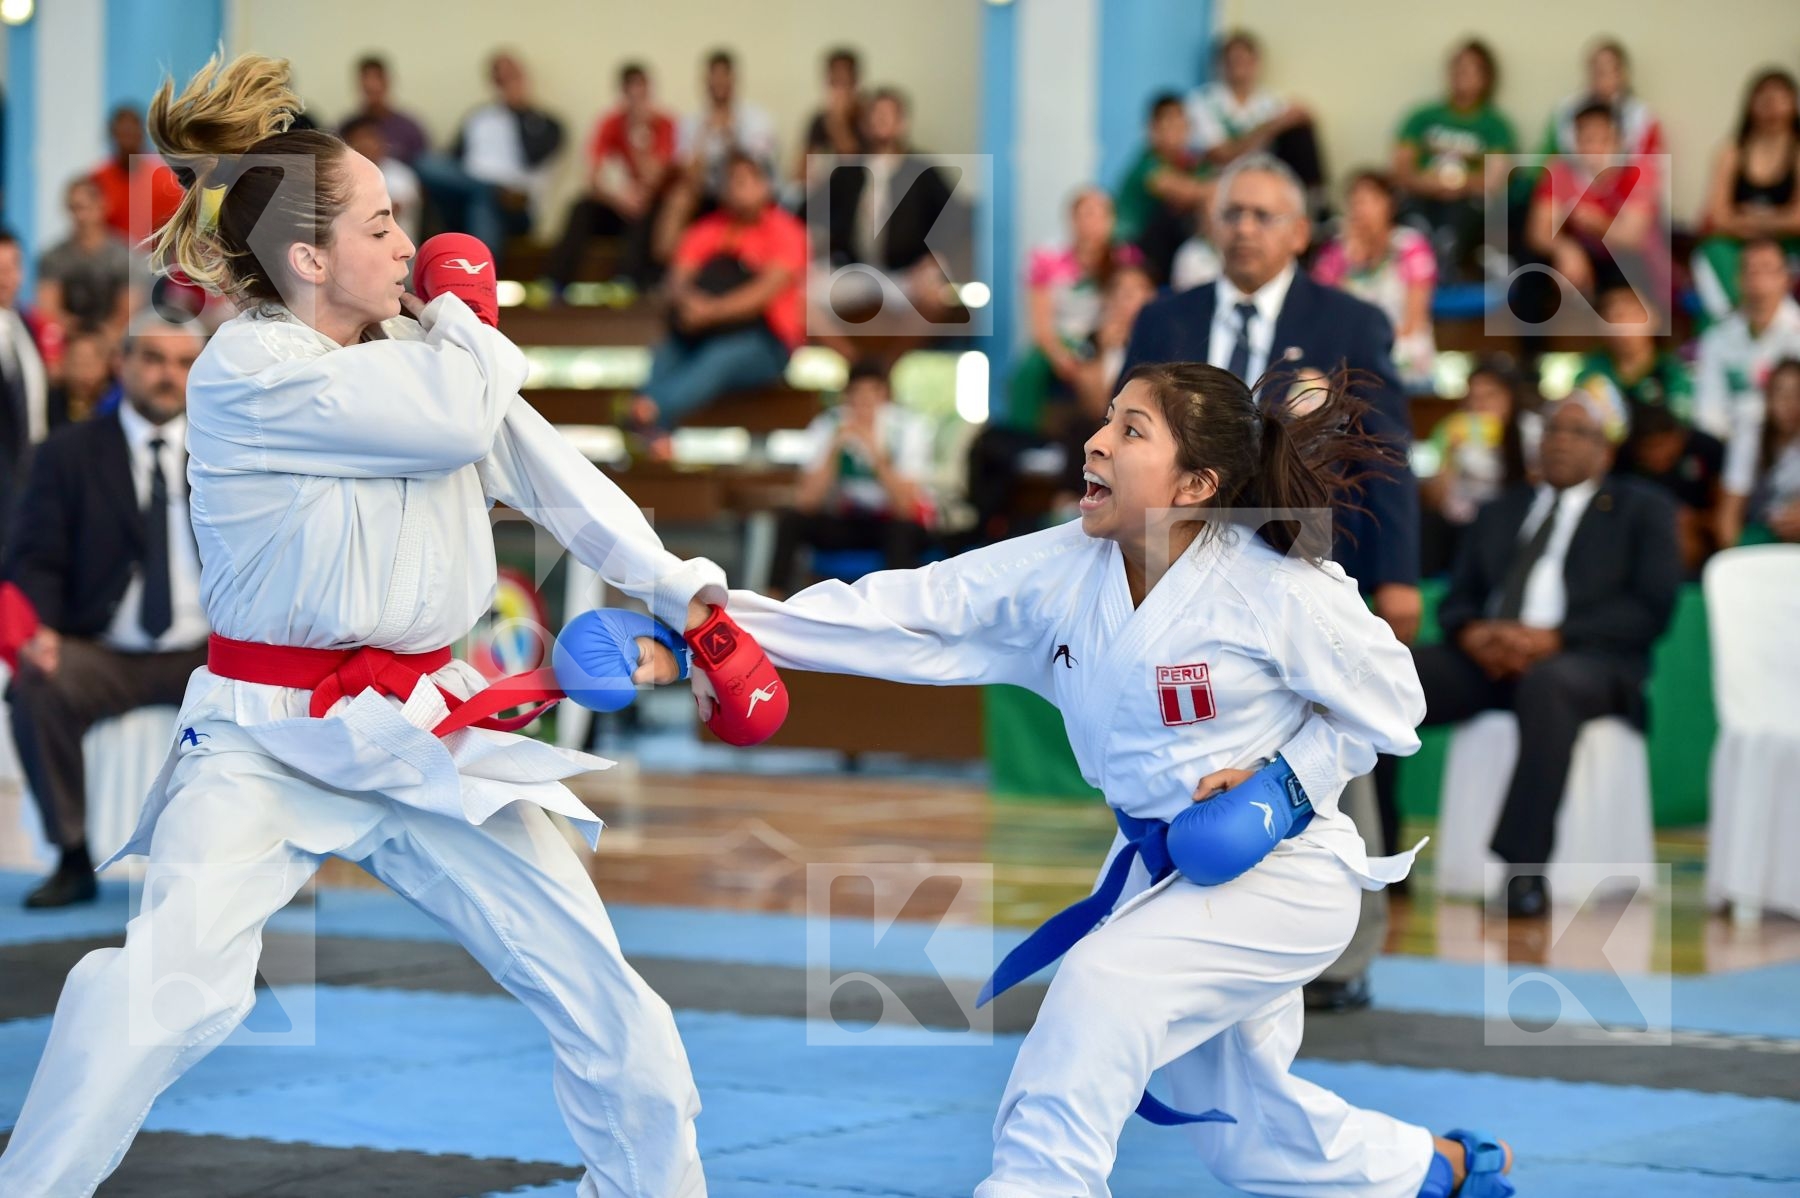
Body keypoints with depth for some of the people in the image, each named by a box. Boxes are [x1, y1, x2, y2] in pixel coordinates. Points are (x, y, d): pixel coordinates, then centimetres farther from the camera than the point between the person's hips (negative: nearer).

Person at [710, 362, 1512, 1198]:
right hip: (1163, 867, 7)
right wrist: (729, 621, -25)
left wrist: (1287, 785, -22)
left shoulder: (1277, 593, -22)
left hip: (1279, 872, -7)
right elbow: (904, 615, -15)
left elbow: (1389, 703, -9)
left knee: (1106, 986, -31)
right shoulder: (1059, 571, -9)